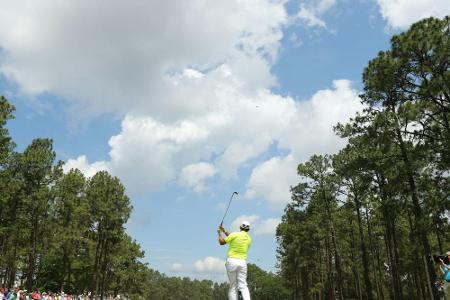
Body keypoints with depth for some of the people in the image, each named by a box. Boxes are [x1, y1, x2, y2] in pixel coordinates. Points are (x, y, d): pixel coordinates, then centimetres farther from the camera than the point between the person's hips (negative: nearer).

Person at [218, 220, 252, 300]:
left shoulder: (235, 234, -6)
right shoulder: (249, 239, 11)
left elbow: (222, 242, 3)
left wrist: (220, 233, 21)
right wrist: (225, 231, 28)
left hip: (232, 261, -3)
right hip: (242, 262, 3)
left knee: (233, 286, 4)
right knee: (243, 286, 1)